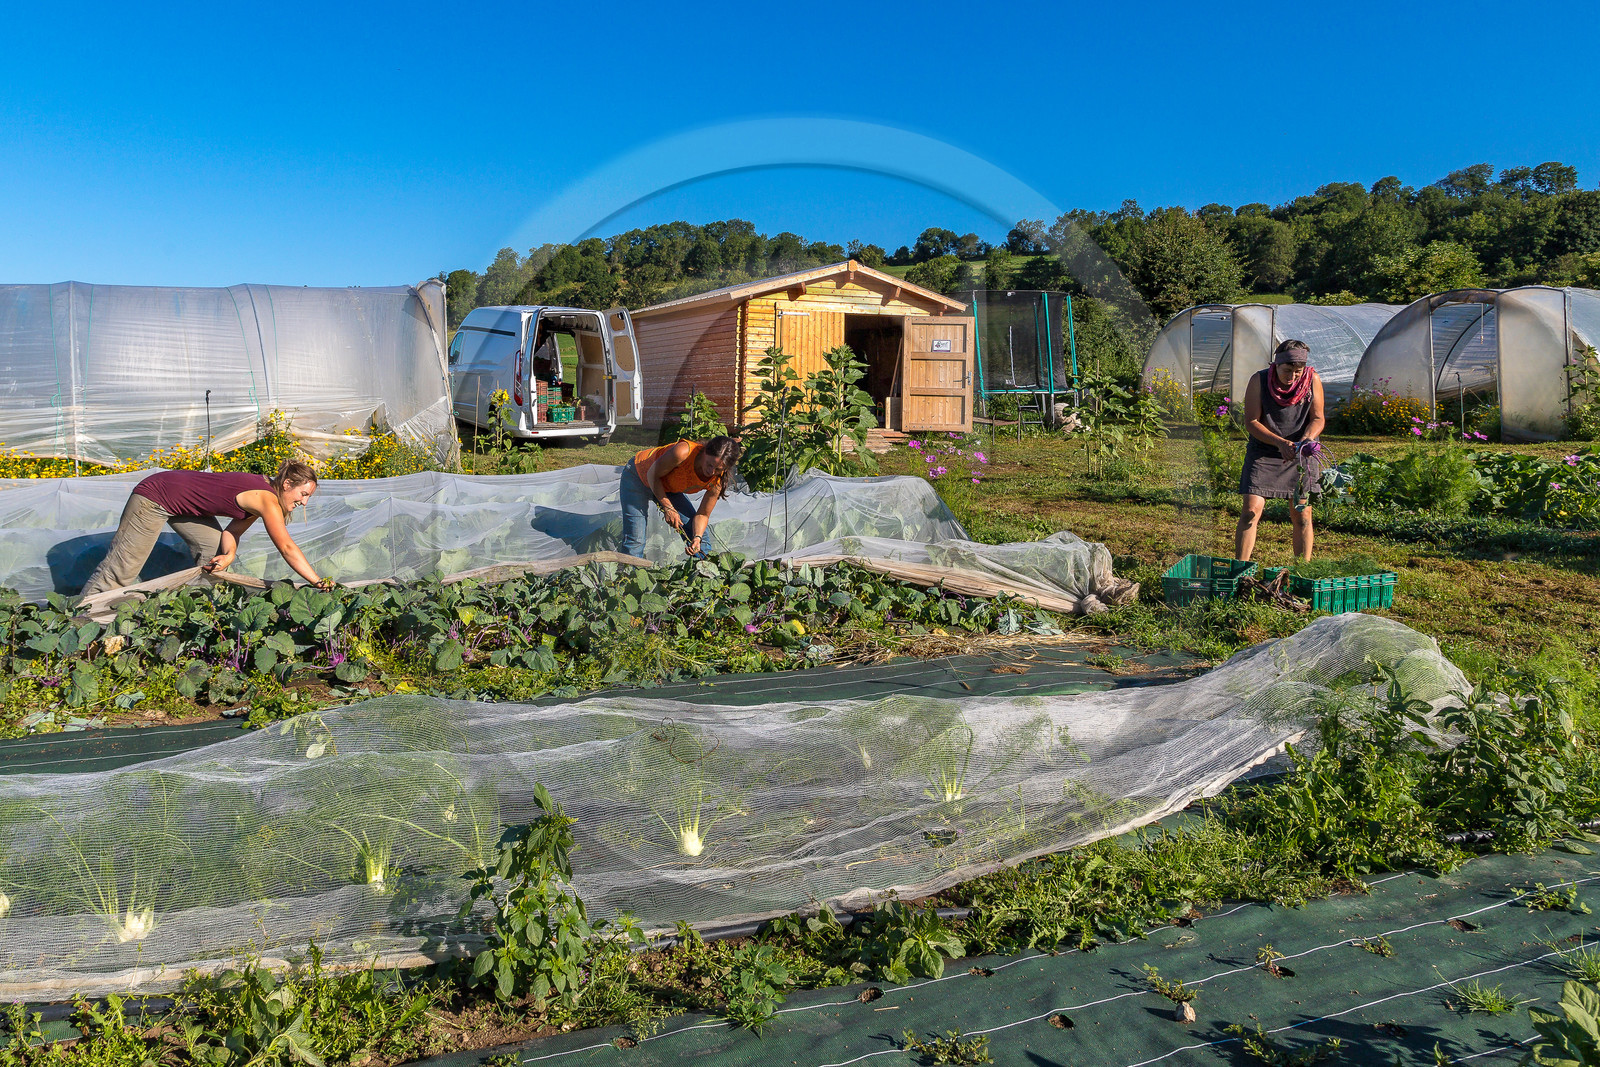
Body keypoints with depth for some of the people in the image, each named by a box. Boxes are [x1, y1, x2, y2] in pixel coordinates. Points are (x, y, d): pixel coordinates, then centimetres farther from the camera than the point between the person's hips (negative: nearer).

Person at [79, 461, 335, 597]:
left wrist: (228, 555, -16)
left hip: (182, 502, 9)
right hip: (155, 496, -9)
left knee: (216, 552, 9)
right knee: (120, 571, -3)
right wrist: (318, 583, -32)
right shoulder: (266, 499, -26)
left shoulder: (259, 497, 2)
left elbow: (233, 531, 4)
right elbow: (287, 548, -31)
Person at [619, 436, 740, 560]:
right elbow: (652, 475, -23)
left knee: (700, 535, 0)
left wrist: (697, 538, -29)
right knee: (635, 540, -16)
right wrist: (668, 508, -23)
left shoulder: (717, 481, -23)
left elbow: (703, 515, -11)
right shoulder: (683, 452, -40)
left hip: (669, 487, 5)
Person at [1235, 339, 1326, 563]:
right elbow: (1251, 422, -11)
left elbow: (1318, 418, -1)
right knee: (1251, 511, -10)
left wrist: (1306, 439, -22)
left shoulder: (1313, 380, -5)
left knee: (1302, 515, 2)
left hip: (1300, 454, 2)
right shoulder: (1259, 381, -11)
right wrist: (1280, 442, -23)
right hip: (1263, 452, -2)